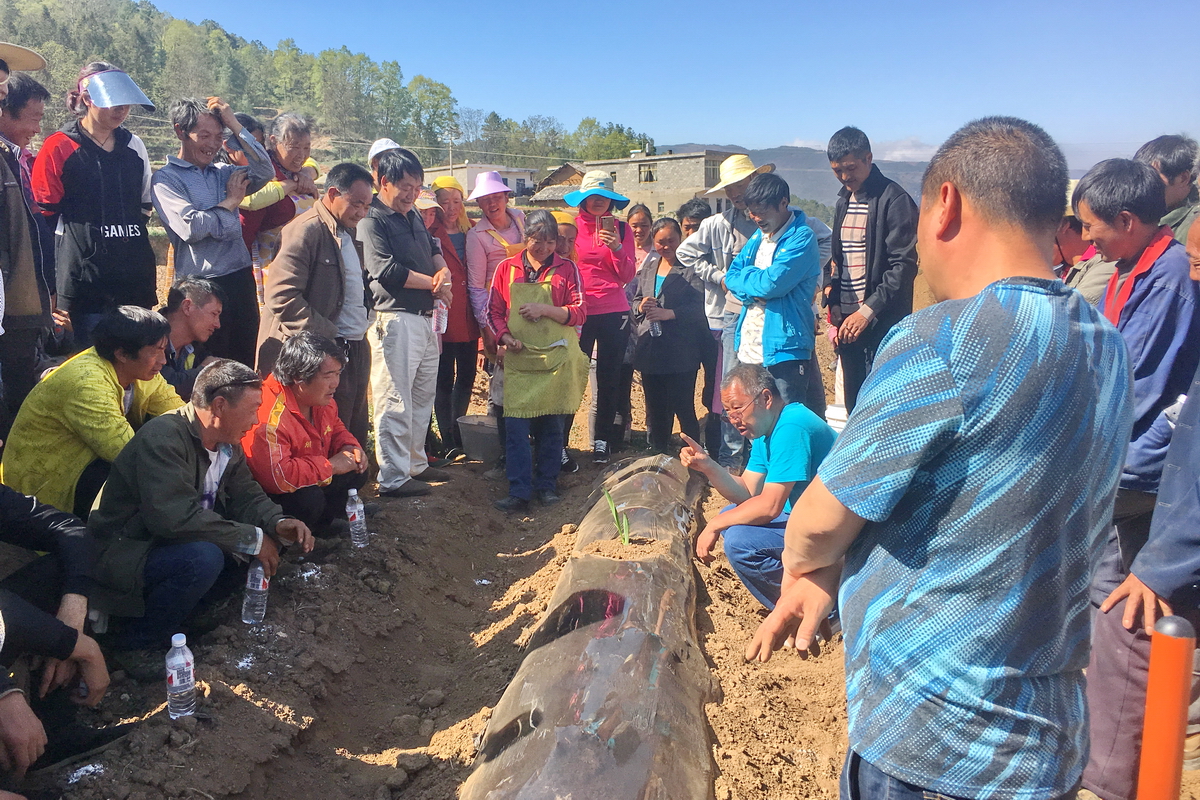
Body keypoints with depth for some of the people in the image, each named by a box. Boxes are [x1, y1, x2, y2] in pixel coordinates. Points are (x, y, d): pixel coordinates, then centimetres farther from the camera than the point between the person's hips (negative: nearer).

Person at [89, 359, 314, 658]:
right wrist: (253, 538, -28)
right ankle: (136, 645, -9)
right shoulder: (163, 437, -25)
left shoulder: (227, 445, 2)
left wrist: (278, 523, -12)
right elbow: (175, 517, -34)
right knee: (204, 558, -33)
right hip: (122, 553, -9)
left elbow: (246, 495, 10)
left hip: (174, 545, 9)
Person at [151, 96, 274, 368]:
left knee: (246, 361, 11)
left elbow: (265, 172, -2)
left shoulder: (223, 172, 13)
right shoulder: (166, 179, -3)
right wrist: (230, 201, -4)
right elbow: (191, 227, -16)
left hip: (241, 278, 5)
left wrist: (235, 126, 0)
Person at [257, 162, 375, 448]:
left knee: (355, 435, 13)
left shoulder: (350, 232, 17)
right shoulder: (305, 231, -11)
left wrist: (367, 319, 10)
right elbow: (282, 296, -20)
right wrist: (326, 336, -19)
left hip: (357, 348, 9)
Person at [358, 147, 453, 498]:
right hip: (395, 320, -9)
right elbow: (385, 270, -18)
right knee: (395, 402, -6)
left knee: (423, 396, 16)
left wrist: (444, 271, -1)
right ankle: (392, 478, 0)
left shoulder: (413, 216, 18)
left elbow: (432, 247, 24)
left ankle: (416, 464, 28)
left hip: (424, 318, 9)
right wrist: (433, 283, -8)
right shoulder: (372, 220, -9)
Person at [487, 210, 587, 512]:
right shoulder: (507, 268, 8)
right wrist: (504, 336, -8)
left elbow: (579, 313, -1)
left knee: (551, 425, 6)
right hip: (519, 358, 1)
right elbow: (494, 311, 10)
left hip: (556, 357, 0)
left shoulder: (567, 269, 5)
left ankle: (547, 485, 19)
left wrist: (544, 309, -14)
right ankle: (519, 491, -1)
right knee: (515, 426, -5)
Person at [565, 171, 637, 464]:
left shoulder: (620, 228, 5)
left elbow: (627, 275, 0)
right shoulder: (571, 226, 3)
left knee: (609, 378, 6)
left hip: (614, 313, 1)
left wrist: (617, 247, -16)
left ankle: (602, 440, 17)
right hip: (579, 311, -1)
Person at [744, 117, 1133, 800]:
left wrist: (802, 565, 9)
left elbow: (821, 520, -14)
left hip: (930, 742, -8)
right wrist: (825, 574, 6)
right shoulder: (1105, 345, 1)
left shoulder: (941, 343, -24)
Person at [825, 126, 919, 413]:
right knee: (854, 406, 11)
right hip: (848, 321, 7)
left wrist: (869, 310, -19)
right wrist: (834, 304, 8)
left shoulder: (894, 200, -9)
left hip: (882, 322, -7)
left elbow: (904, 266, -14)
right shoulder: (844, 200, 15)